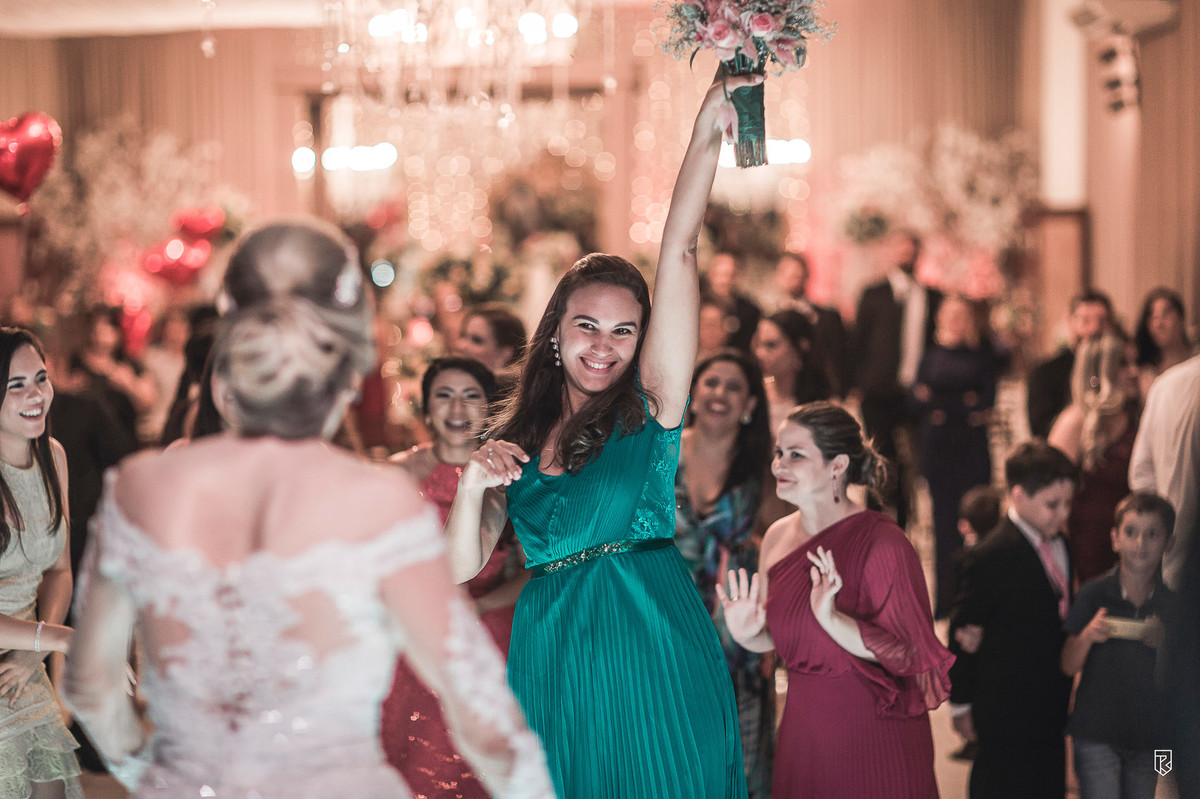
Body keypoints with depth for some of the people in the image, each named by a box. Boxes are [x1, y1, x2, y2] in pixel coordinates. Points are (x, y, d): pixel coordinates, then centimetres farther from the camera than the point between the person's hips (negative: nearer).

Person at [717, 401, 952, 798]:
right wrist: (747, 633, -7)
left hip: (874, 738, -6)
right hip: (801, 731, 6)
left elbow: (908, 653, -19)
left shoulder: (881, 541, -16)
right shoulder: (777, 536, 4)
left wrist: (832, 619, -32)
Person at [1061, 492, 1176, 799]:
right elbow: (1068, 667, -2)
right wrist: (1088, 635, -21)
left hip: (1152, 736, 2)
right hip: (1096, 734, -2)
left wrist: (1164, 644, -17)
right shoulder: (1093, 595, -4)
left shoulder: (1174, 599, 1)